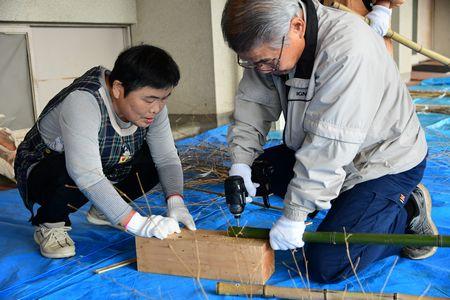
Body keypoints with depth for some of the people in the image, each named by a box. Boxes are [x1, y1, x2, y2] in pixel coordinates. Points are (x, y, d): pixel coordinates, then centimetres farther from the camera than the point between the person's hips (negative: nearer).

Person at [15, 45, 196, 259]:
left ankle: (103, 211, 10)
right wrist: (138, 224, -47)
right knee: (72, 175, -39)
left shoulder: (151, 103, -15)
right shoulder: (82, 102, -36)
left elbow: (167, 157, -13)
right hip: (43, 169, -6)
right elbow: (87, 176, -44)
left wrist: (176, 202, -30)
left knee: (154, 159, -12)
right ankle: (49, 224, -6)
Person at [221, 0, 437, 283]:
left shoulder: (349, 50, -34)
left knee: (326, 266, -14)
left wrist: (294, 216, -29)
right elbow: (253, 104, -4)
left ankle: (408, 212, 7)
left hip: (385, 161, -8)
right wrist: (241, 162, -18)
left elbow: (330, 146, -34)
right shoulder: (268, 43, -10)